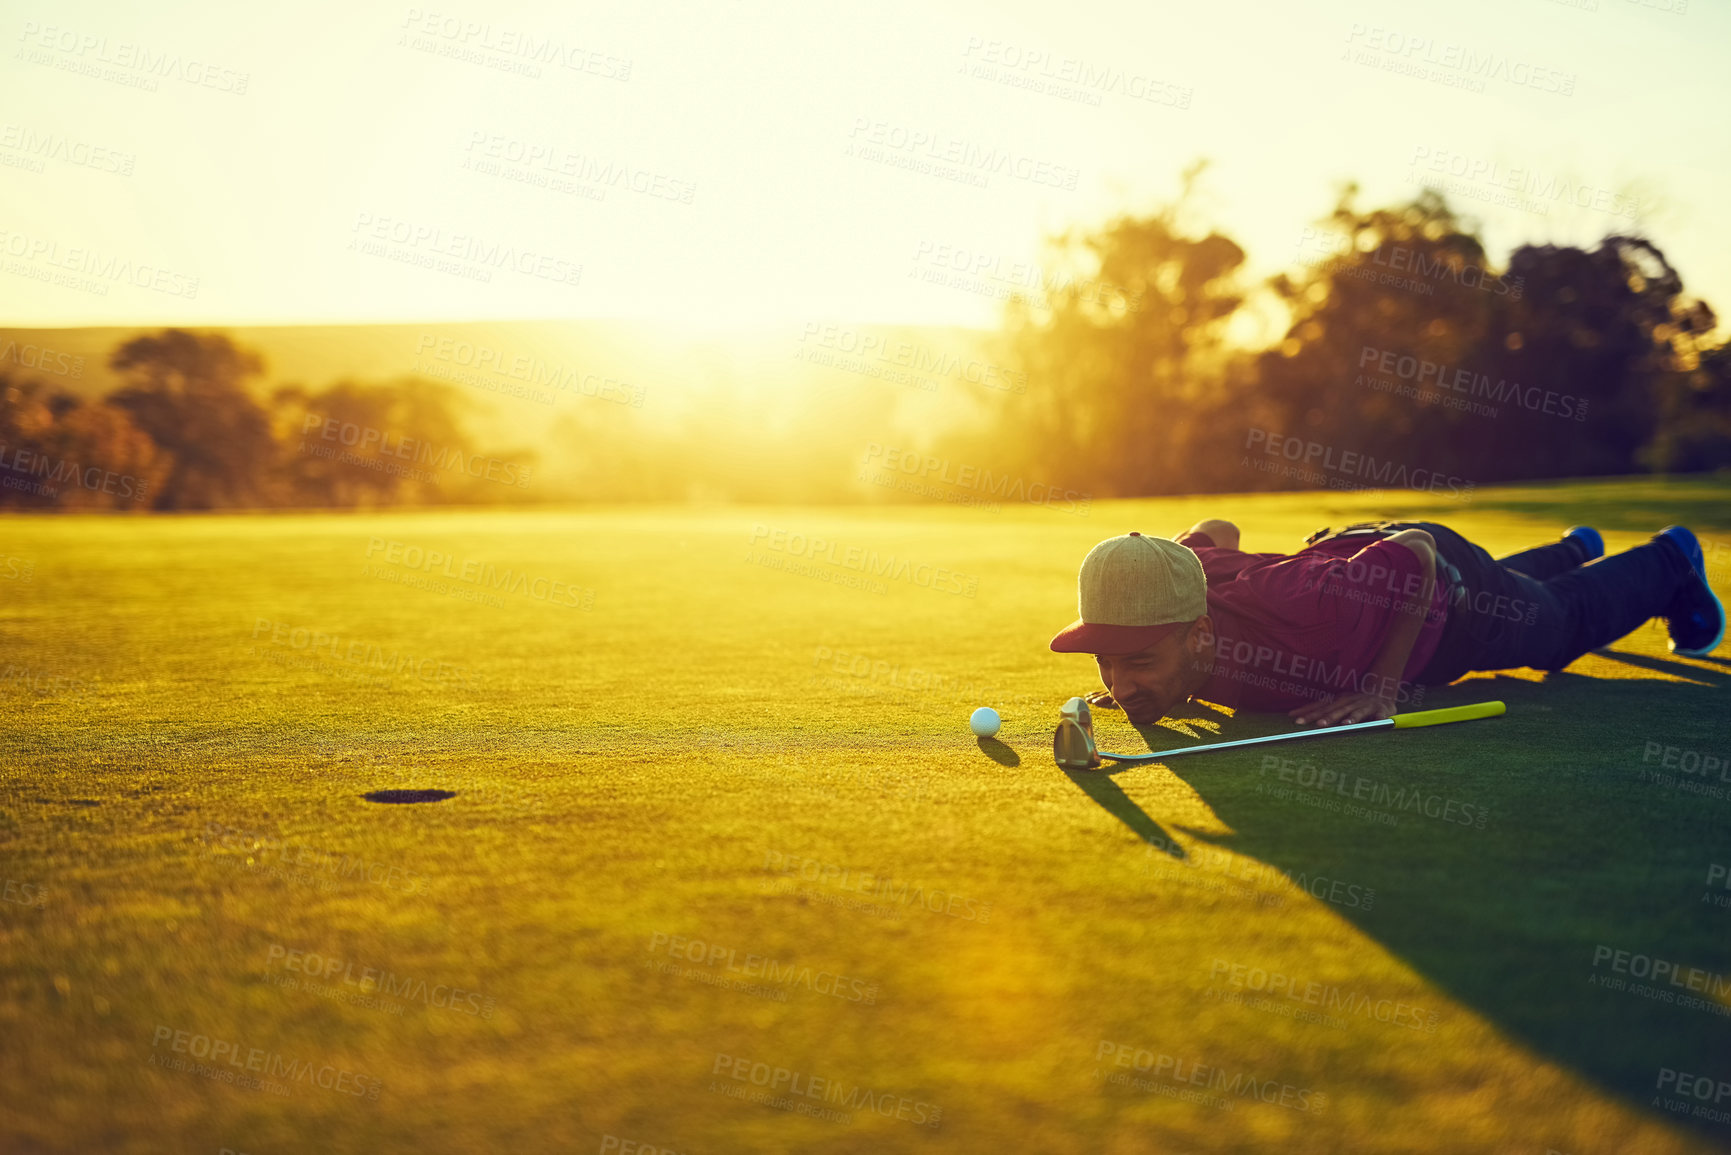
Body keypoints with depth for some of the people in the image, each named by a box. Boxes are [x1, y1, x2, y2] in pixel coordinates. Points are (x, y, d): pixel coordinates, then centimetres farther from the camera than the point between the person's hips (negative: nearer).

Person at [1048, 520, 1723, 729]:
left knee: (1566, 619, 30)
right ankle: (1572, 550, 73)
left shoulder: (1296, 616, -52)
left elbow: (1417, 551, -38)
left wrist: (1386, 686, -42)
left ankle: (1670, 561, 60)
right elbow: (1218, 531, -10)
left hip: (1447, 586, -6)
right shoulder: (1182, 569, -34)